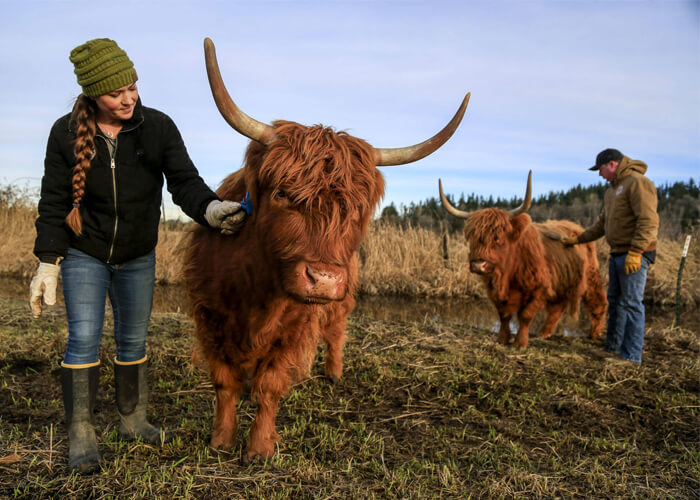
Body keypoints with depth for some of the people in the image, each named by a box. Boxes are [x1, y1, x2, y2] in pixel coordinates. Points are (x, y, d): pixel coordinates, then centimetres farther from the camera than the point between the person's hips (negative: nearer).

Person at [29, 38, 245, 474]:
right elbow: (54, 203, -6)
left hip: (138, 257, 2)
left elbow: (184, 181, -13)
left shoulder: (158, 127, -11)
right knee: (84, 337, -8)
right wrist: (47, 264, -8)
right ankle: (81, 435, 6)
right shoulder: (67, 133, -11)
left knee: (134, 340, 12)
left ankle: (133, 420, 29)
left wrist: (209, 208, -36)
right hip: (83, 254, -1)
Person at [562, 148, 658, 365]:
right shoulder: (612, 190, 20)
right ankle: (613, 348, 24)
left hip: (634, 255, -10)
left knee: (631, 303, -6)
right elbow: (602, 224, 28)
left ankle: (631, 355, 0)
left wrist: (635, 252, -24)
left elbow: (648, 221, -19)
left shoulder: (637, 182, -11)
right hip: (617, 254, 10)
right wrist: (578, 239, 26)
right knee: (615, 301, 14)